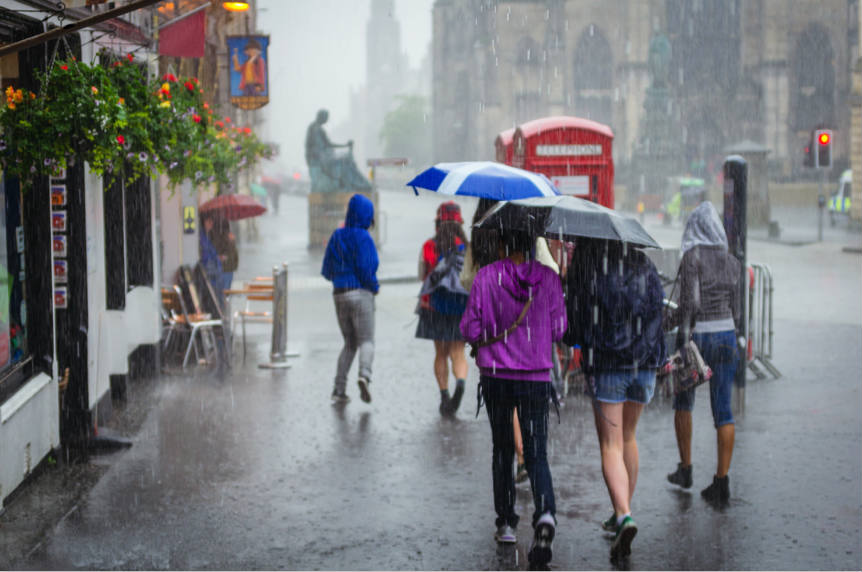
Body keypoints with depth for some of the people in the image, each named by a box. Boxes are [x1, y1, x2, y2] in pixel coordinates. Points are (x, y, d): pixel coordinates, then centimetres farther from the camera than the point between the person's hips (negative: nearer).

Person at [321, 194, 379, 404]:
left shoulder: (337, 236, 9)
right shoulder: (363, 237, -9)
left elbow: (326, 270, 11)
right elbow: (365, 268, -16)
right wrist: (375, 286, 1)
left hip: (339, 294, 6)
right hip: (360, 293, -6)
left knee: (349, 344, 14)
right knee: (366, 341, -2)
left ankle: (339, 390, 5)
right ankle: (364, 375, -31)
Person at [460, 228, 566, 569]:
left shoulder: (486, 277, -8)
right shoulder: (548, 279, -4)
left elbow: (470, 330, -6)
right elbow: (558, 330, 1)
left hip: (496, 377, 0)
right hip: (536, 378, 0)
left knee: (502, 450, 16)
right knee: (537, 454, 3)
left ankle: (506, 524, 21)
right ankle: (544, 516, -22)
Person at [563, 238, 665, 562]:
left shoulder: (583, 274, -8)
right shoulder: (646, 270, 2)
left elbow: (571, 330, -6)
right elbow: (657, 309, 10)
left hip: (605, 367, -4)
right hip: (643, 365, 4)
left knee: (611, 447, -2)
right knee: (628, 438, 20)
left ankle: (625, 517, -21)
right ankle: (622, 513, 28)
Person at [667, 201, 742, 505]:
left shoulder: (692, 256, -10)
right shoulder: (732, 262, 8)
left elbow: (691, 301, -18)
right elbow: (735, 307, 13)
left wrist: (683, 337, -16)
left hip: (697, 335, -4)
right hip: (726, 335, 4)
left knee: (683, 402, 18)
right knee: (723, 410, 3)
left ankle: (685, 469, 23)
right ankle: (722, 481, 0)